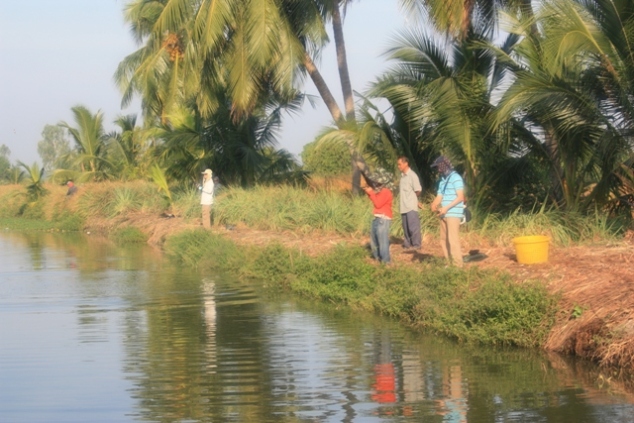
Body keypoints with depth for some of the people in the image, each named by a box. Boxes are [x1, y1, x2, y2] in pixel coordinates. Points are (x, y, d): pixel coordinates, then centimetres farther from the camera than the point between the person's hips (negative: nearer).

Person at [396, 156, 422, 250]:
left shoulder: (412, 175, -9)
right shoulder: (402, 176, 13)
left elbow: (418, 190, -8)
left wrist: (412, 197, 5)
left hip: (411, 206, -7)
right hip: (403, 207, 7)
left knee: (413, 227, -5)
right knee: (406, 227, 11)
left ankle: (416, 245, 0)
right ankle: (407, 244, 17)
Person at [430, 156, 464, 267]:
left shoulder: (455, 178, -8)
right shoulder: (442, 180, 17)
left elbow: (460, 197, -14)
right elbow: (439, 196, 14)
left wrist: (446, 208, -19)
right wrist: (434, 205, -8)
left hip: (453, 214, -9)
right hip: (444, 215, 9)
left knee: (453, 240, -10)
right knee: (444, 240, 10)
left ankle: (457, 265, -8)